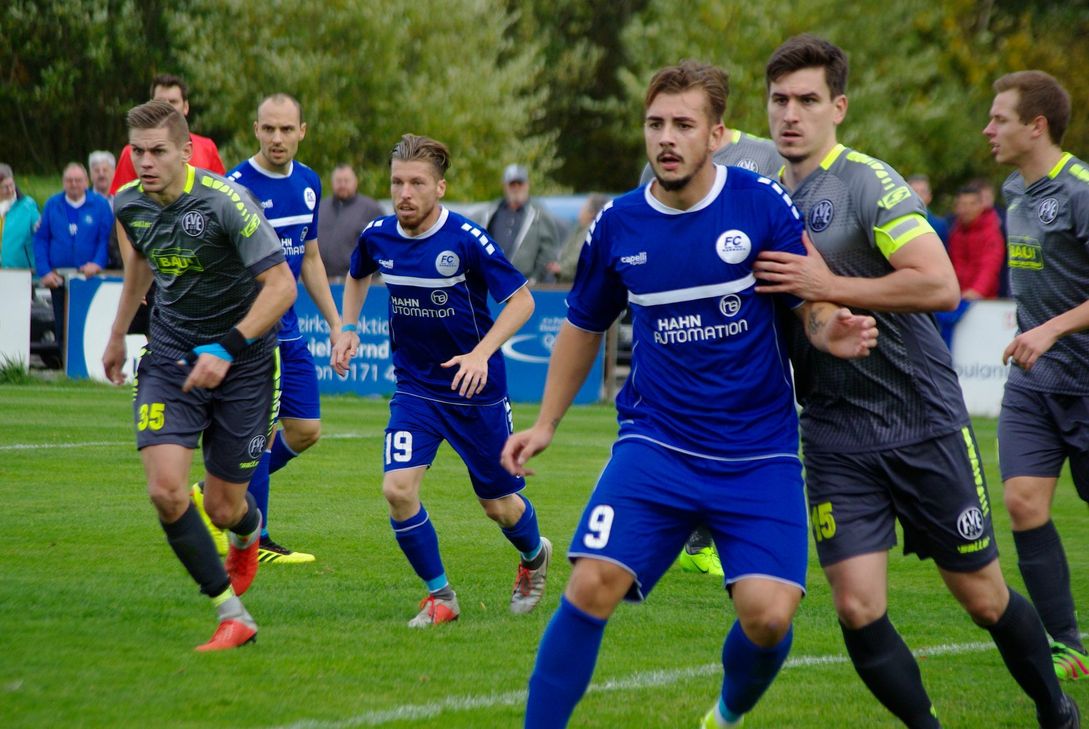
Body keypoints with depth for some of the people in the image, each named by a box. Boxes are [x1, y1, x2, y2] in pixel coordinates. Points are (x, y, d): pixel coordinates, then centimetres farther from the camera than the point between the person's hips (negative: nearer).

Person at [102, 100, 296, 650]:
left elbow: (281, 284, -21)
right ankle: (232, 614, -5)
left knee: (223, 509, 3)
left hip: (242, 358, -4)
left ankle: (248, 532, 45)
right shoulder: (129, 205, -4)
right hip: (171, 352, 4)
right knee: (166, 490, -17)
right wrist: (117, 334, 29)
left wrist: (227, 349, -29)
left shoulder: (226, 201, -22)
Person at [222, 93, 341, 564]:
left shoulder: (309, 183, 7)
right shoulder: (236, 186, -15)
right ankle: (253, 542, 6)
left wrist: (335, 323, 16)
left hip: (288, 331, 8)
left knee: (305, 430, 9)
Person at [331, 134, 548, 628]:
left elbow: (521, 300, -14)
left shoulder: (466, 239, -20)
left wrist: (481, 354, -26)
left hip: (475, 389, -3)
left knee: (499, 504, 9)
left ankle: (534, 556, 45)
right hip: (415, 388, 3)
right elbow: (357, 277, 19)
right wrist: (348, 329, 4)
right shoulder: (377, 236, -5)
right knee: (398, 489, -17)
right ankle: (440, 595, 3)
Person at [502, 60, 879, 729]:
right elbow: (585, 329, 18)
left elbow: (813, 306, -2)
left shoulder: (762, 204, -7)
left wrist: (833, 333, -25)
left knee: (768, 613, -13)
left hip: (759, 454, -1)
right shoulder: (618, 225, 1)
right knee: (592, 586, -18)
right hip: (656, 443, 1)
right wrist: (546, 424, 18)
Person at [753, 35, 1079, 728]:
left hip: (924, 423, -5)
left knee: (985, 599, 6)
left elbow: (940, 284, -23)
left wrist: (831, 287, -23)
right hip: (835, 437, 5)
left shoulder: (869, 180, -13)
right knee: (858, 608, -7)